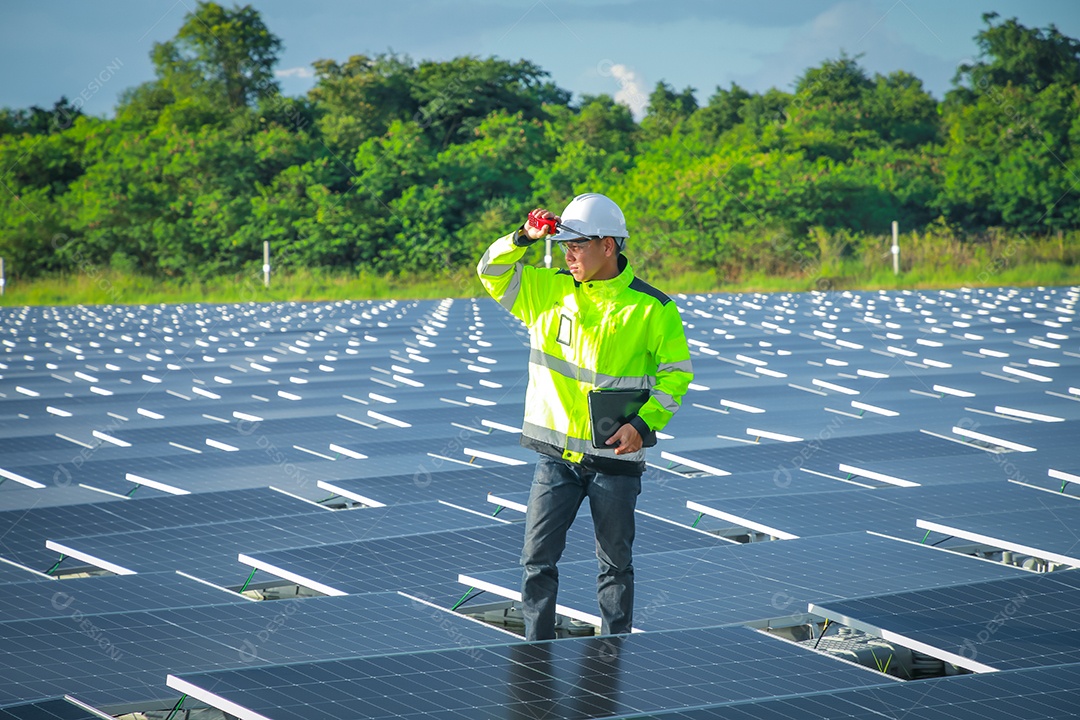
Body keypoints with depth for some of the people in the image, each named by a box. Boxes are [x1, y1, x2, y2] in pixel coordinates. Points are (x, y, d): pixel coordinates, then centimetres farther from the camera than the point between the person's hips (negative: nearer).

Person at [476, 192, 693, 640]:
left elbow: (676, 373, -3)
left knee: (615, 565, 8)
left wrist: (644, 424, -15)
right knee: (537, 558, 2)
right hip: (556, 453, 3)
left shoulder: (652, 309, -7)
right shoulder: (549, 289, 4)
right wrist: (524, 238, -10)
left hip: (615, 457, -3)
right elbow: (492, 274, 7)